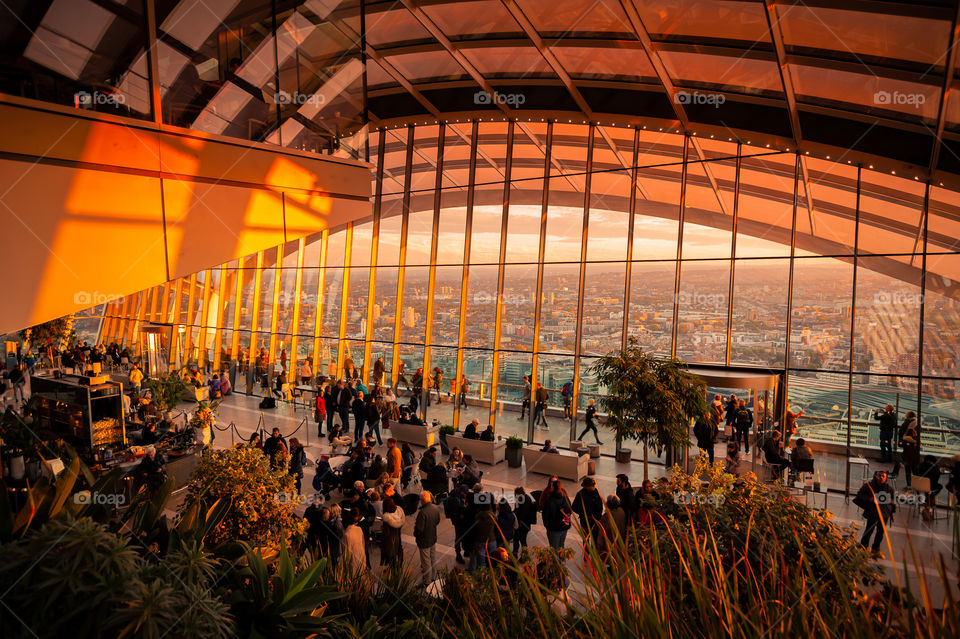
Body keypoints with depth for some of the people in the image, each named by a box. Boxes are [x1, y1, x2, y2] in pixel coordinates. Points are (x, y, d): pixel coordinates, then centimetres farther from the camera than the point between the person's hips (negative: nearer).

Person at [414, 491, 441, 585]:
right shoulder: (436, 508, -7)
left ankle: (427, 582, 25)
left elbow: (419, 529, -28)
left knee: (426, 561, 10)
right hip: (433, 538, 7)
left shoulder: (422, 512, -32)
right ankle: (433, 576, 41)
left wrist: (415, 534, -8)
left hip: (424, 541, -7)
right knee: (433, 558, 24)